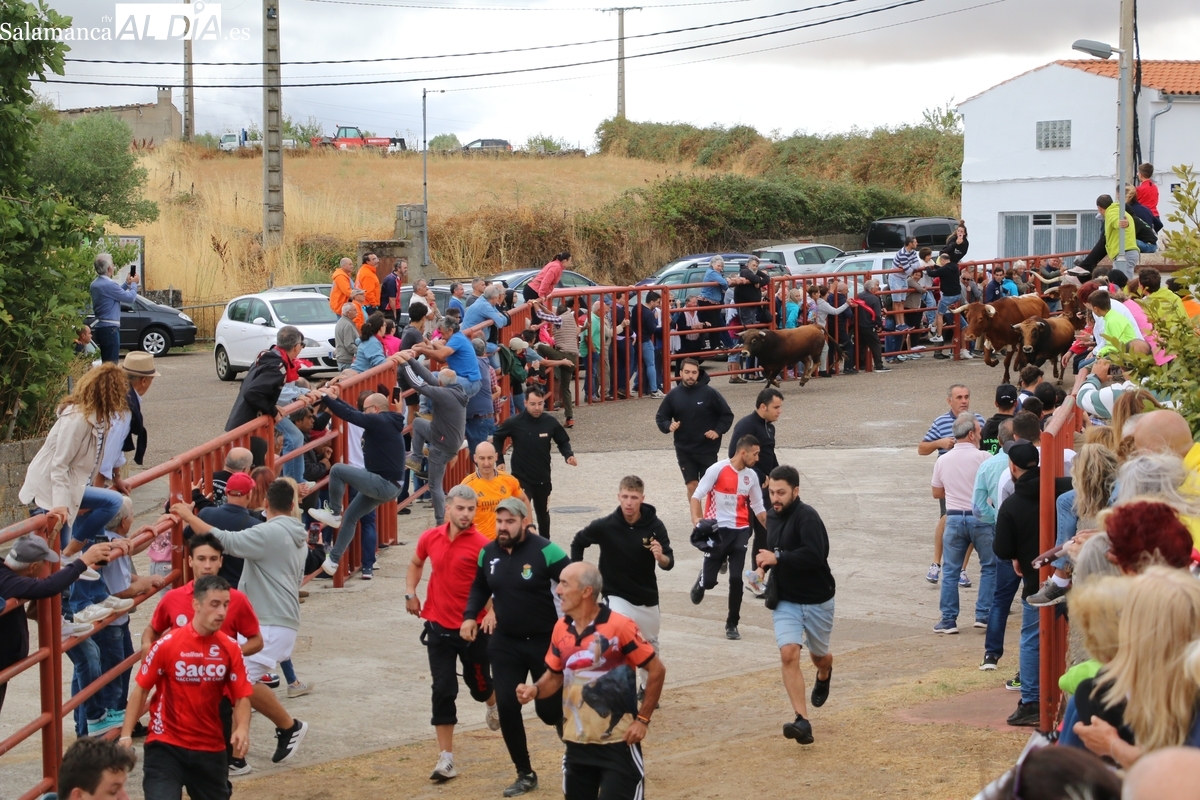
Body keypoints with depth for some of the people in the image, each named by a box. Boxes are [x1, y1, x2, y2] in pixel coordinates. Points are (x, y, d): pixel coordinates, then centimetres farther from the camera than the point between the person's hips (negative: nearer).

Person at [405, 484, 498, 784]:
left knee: (478, 685, 16)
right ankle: (446, 759, 3)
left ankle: (493, 703, 54)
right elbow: (416, 564, 20)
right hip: (439, 626, 2)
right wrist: (410, 593, 6)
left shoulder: (481, 545, -14)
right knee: (443, 690, -1)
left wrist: (493, 612, -27)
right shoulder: (431, 538, -1)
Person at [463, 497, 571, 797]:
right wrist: (470, 616, 3)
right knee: (506, 706, -2)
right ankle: (525, 774, 14)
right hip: (505, 642, 5)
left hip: (546, 641, -5)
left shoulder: (546, 551, -18)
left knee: (550, 708, 0)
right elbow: (480, 587, 18)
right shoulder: (488, 553, 0)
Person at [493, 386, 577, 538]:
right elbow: (497, 438, 4)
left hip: (543, 479, 3)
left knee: (543, 514, 20)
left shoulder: (550, 422, -9)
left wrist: (569, 455, -10)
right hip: (521, 478, -3)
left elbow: (563, 441, 8)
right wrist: (500, 461, 0)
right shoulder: (514, 422, -14)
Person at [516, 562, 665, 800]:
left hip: (617, 742, -6)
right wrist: (535, 689, -7)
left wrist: (642, 719, -11)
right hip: (577, 742, 6)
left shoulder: (620, 627, -17)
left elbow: (657, 670, -11)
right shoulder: (561, 628, 2)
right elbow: (555, 675, 15)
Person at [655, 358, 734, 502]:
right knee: (692, 486, 2)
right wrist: (668, 426, -12)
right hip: (684, 451, 2)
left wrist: (718, 431, -13)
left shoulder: (709, 393, -9)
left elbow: (727, 415, 0)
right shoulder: (674, 395, -2)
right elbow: (660, 417, 8)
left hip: (707, 449, -2)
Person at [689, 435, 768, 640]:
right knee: (709, 580, -1)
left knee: (736, 579, -5)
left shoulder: (751, 476, 6)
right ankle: (701, 583, 37)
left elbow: (758, 508, 16)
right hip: (717, 530, -3)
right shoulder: (718, 470, -9)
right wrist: (696, 519, -23)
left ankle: (732, 624, 9)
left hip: (740, 531, 3)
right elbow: (697, 496, -7)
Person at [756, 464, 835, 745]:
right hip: (785, 601, 4)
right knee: (789, 654, -16)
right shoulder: (772, 516, 4)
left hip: (817, 600, -4)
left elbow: (814, 555, -33)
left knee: (818, 656, 17)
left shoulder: (807, 516, -20)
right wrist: (765, 559, 2)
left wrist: (778, 558, -28)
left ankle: (824, 675, 56)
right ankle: (802, 721, -19)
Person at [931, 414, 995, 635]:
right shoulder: (983, 457, -10)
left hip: (954, 518, 3)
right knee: (989, 567, 10)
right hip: (981, 518, -3)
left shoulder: (943, 460, 4)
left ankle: (948, 620, 7)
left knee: (950, 571, 8)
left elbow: (937, 492, 14)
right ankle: (983, 615, 4)